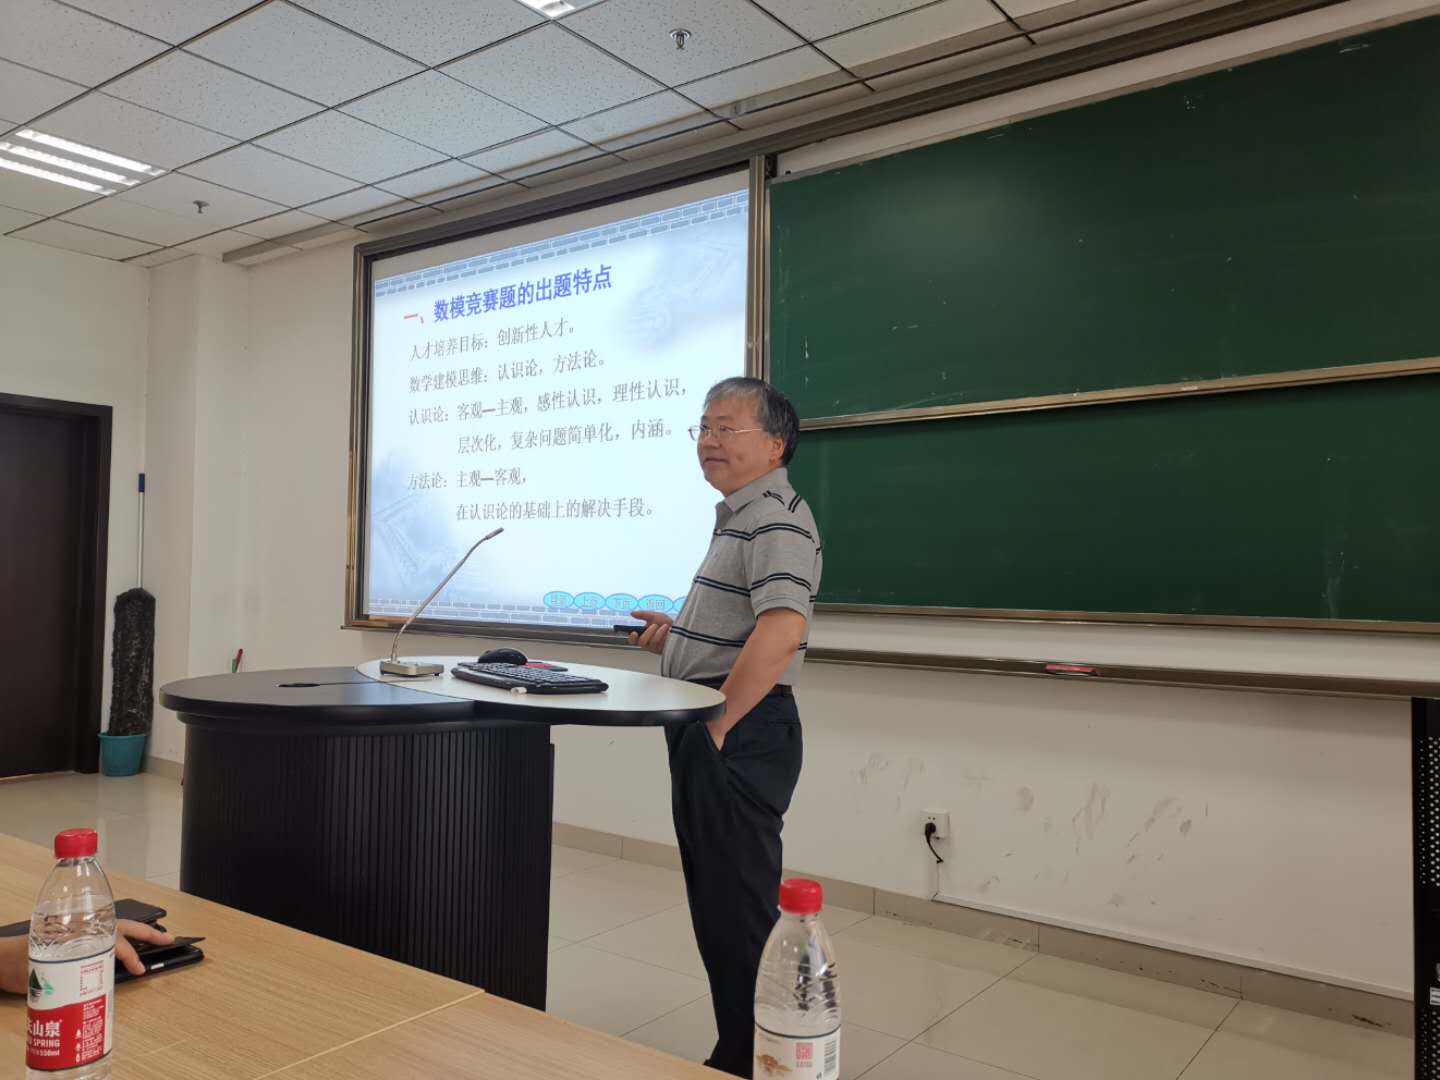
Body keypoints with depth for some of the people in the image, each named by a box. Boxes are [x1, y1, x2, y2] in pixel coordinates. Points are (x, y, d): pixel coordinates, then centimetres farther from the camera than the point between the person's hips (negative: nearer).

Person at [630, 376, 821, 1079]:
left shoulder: (776, 519, -15)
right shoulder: (738, 516, 17)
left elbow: (780, 632, -29)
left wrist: (716, 726, -22)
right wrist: (678, 634, 11)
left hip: (739, 731, -11)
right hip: (710, 724, 11)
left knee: (739, 903, 0)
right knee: (715, 896, 18)